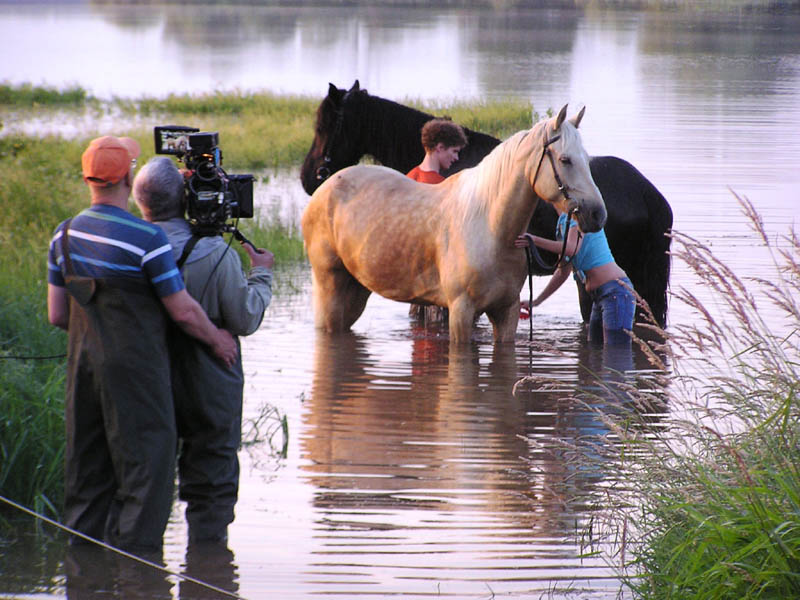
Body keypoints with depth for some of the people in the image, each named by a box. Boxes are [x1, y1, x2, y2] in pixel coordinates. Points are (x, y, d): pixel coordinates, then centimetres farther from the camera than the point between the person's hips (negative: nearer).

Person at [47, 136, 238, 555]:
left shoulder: (64, 236, 4)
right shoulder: (145, 239, -16)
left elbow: (57, 315, 8)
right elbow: (183, 311, -10)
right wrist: (217, 340, 7)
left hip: (83, 364, 6)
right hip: (135, 370, -6)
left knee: (88, 472, 13)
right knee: (146, 464, 0)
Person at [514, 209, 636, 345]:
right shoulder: (563, 221, 20)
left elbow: (572, 249, -24)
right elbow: (563, 271, 25)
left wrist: (534, 240, -28)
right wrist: (536, 302, 25)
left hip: (616, 291, -10)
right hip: (599, 297, 10)